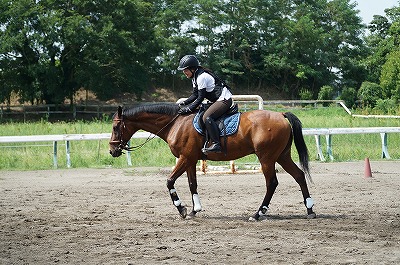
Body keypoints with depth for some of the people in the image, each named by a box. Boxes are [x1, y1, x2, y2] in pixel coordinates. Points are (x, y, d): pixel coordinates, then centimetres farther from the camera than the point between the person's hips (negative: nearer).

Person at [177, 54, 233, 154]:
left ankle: (216, 144, -32)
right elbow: (195, 95, 18)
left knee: (207, 117, -26)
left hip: (224, 99, -12)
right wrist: (184, 104, 5)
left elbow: (200, 98, -19)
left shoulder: (201, 77, -19)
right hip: (218, 100, 12)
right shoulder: (195, 77, 14)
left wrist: (189, 109, -18)